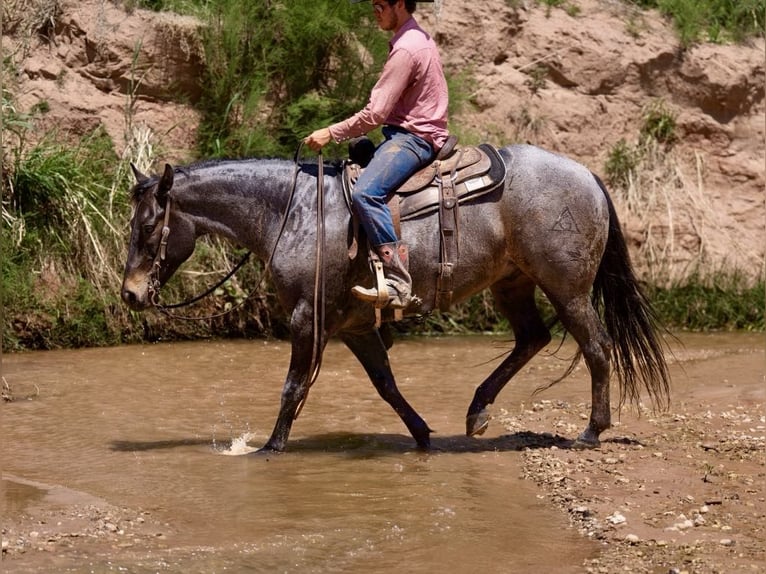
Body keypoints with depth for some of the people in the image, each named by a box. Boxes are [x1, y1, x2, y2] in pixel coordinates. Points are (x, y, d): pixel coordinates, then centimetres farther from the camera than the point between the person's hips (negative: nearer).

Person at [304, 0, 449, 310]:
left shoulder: (406, 49, -16)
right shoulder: (418, 39, 17)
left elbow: (375, 114, -19)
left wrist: (331, 133, -13)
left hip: (413, 137, -11)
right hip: (409, 131, 11)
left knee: (365, 193, -30)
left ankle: (398, 282, -36)